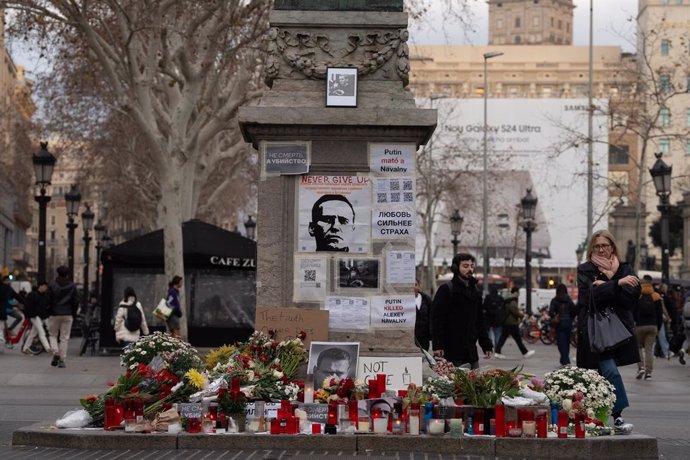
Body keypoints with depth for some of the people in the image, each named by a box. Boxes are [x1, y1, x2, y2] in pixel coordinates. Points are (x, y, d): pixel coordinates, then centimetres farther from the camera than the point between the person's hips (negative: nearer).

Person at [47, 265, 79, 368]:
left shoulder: (52, 285, -3)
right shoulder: (72, 286, 3)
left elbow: (48, 300, -2)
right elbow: (75, 302, 5)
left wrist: (47, 313, 8)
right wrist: (74, 314, 13)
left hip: (55, 314, -1)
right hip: (68, 315, 1)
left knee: (53, 334, 14)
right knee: (65, 337, 4)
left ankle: (55, 352, -9)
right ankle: (62, 360, 2)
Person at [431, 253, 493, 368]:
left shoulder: (474, 291, 18)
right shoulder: (446, 290, -4)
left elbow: (480, 320, 23)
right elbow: (437, 319, -10)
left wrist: (487, 345, 15)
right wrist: (437, 346, -17)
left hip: (470, 350, 7)